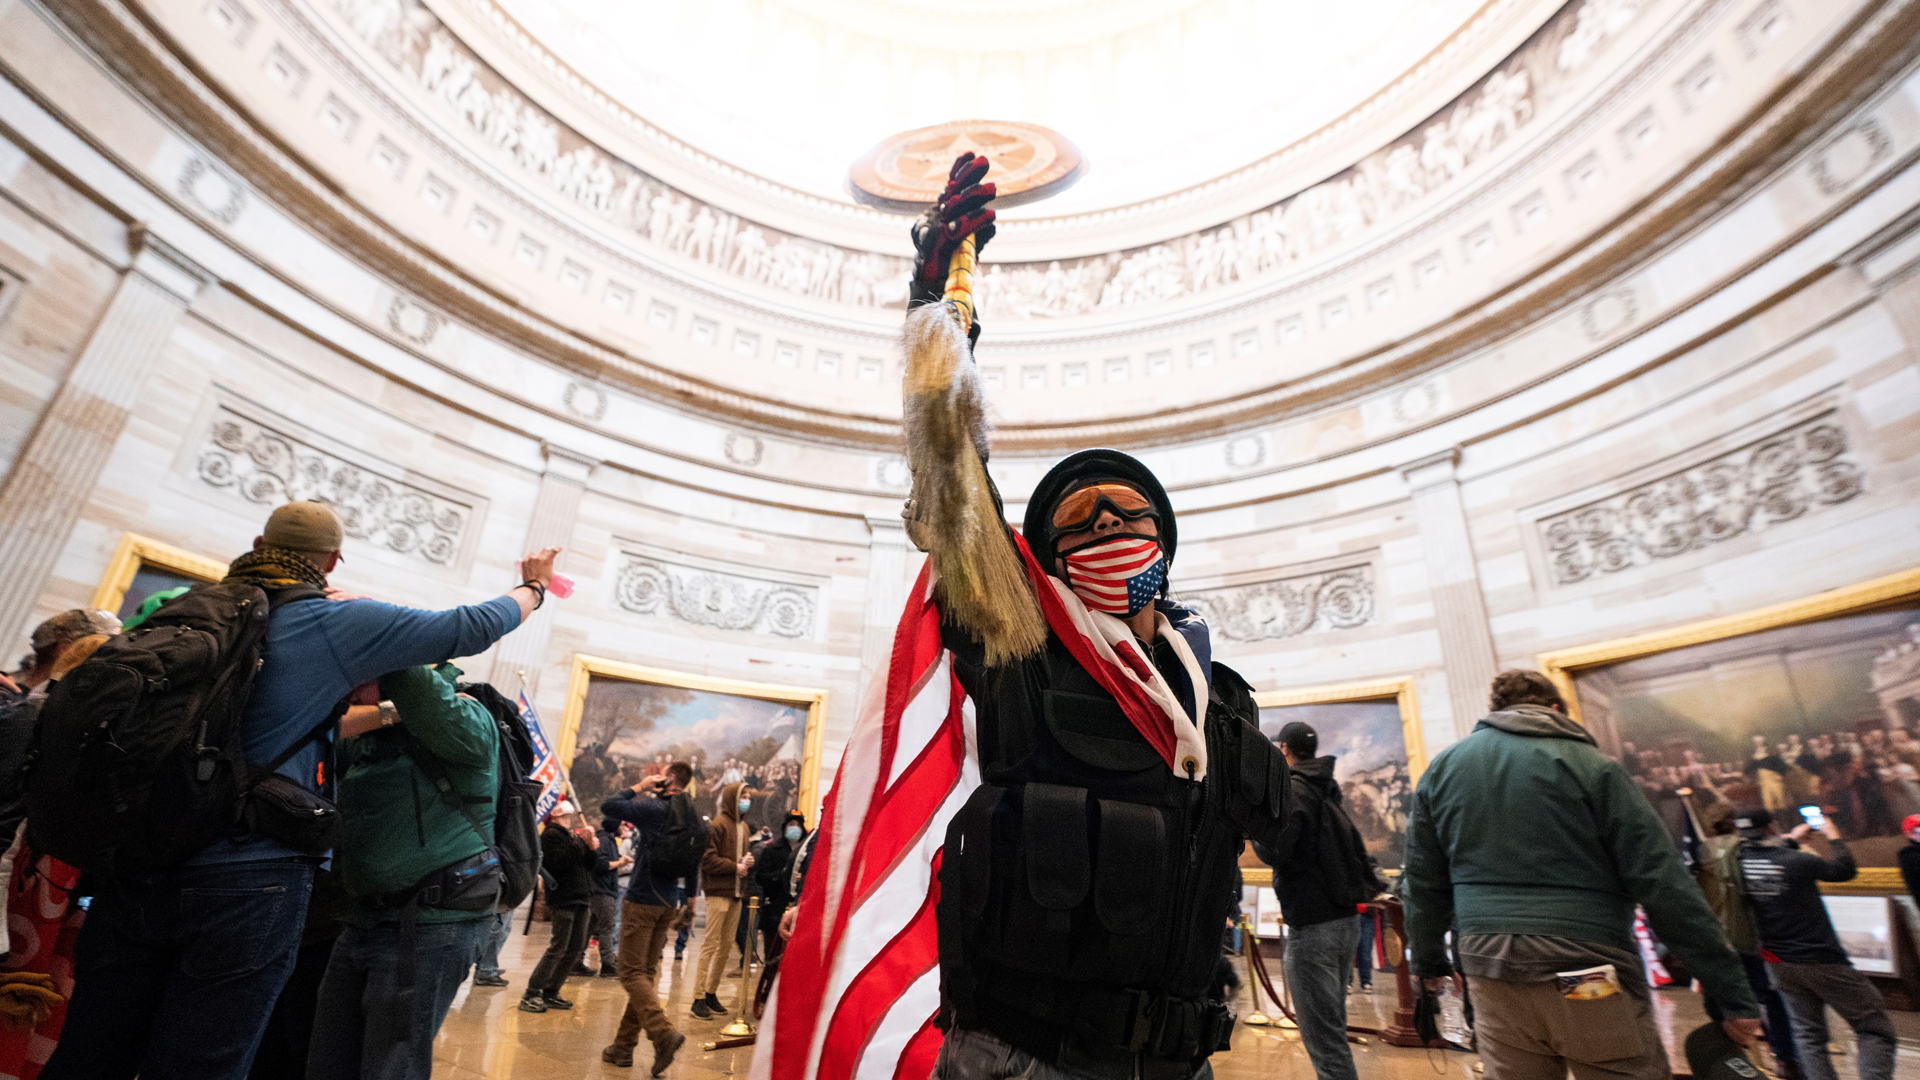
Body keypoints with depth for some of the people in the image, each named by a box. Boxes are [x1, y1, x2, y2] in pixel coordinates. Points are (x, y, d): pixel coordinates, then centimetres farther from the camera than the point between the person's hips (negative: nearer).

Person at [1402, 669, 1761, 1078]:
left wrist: (1428, 960, 24)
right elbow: (1664, 884, -6)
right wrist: (1733, 993, 1)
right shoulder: (1590, 766, -2)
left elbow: (1424, 884, 12)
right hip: (1589, 980, -3)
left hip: (1492, 982, 4)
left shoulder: (1440, 769, 8)